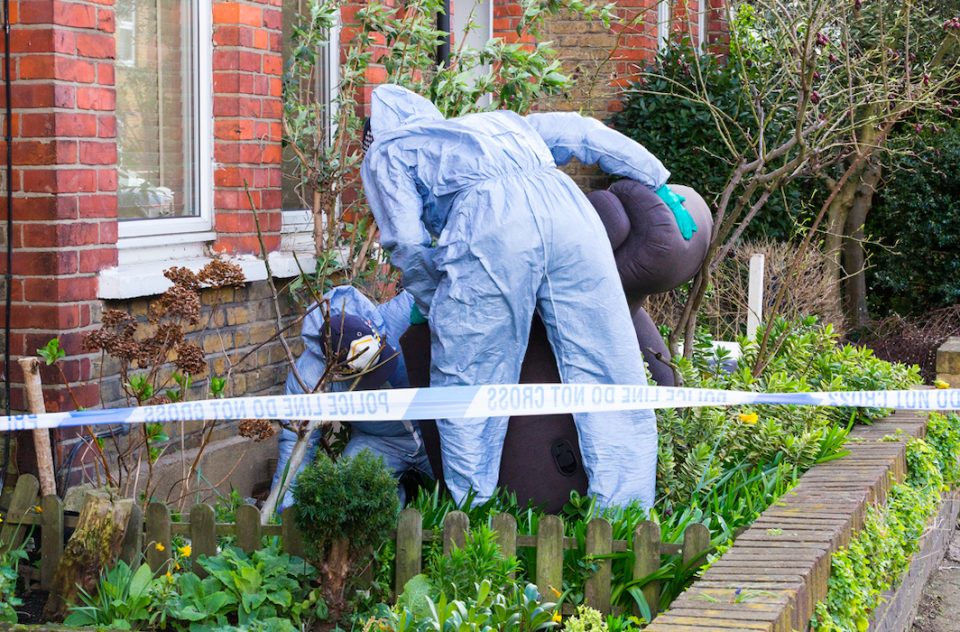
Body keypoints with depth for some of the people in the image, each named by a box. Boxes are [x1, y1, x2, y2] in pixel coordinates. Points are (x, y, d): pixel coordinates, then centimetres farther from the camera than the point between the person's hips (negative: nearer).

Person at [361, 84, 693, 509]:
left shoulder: (385, 154, 28)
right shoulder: (495, 122, 43)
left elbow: (408, 242, 13)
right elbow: (581, 133, 38)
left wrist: (433, 309, 28)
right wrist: (658, 183, 41)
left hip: (490, 224, -4)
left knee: (466, 388, 7)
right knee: (611, 380, 7)